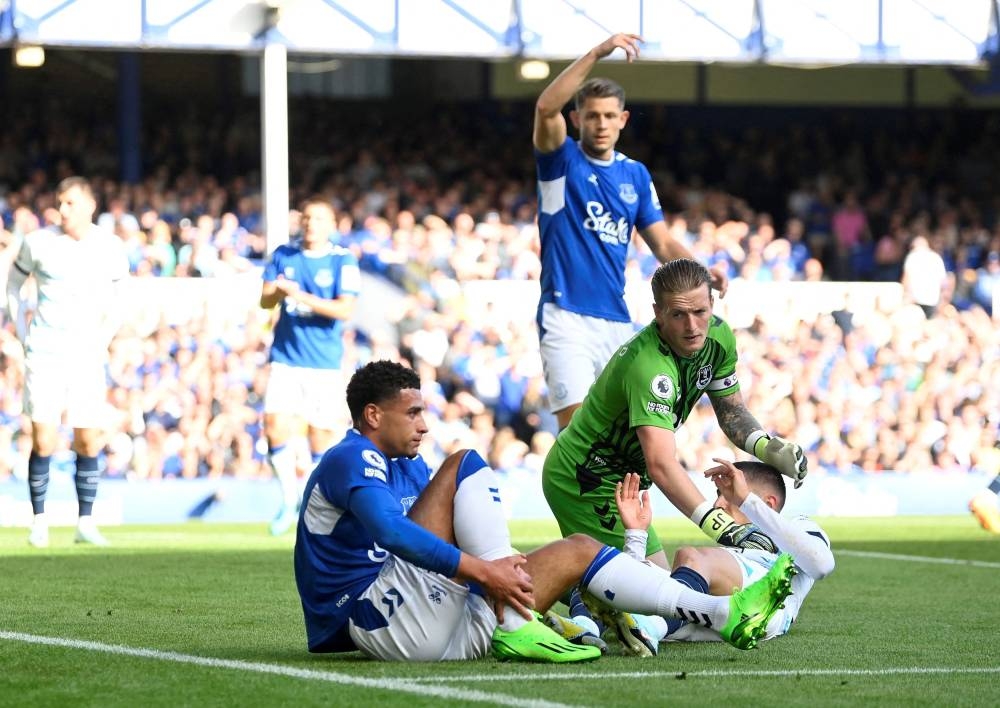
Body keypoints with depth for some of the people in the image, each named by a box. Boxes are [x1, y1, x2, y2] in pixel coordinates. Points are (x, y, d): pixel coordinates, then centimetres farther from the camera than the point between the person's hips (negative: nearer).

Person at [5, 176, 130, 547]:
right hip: (44, 355, -1)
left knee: (89, 443, 0)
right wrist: (23, 332, 6)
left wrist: (103, 339, 7)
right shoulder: (38, 242, -3)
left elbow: (119, 297, 15)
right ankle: (39, 523, 2)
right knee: (42, 442, -7)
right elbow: (13, 284, 12)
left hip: (87, 356, 2)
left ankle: (86, 522, 10)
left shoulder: (110, 248, 0)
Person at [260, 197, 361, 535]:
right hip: (286, 358, 2)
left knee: (322, 433, -1)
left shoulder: (343, 260, -4)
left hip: (325, 363, -2)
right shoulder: (283, 255, 7)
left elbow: (345, 309, -13)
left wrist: (303, 297, -23)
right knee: (275, 425, -13)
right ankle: (289, 498, 6)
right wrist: (278, 292, -16)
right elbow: (265, 300, 7)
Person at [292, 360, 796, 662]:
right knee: (466, 466, -16)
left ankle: (726, 614, -1)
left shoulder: (409, 468, 25)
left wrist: (502, 570, 3)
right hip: (378, 619, -9)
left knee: (577, 551, 9)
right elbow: (392, 533, -25)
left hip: (440, 626, 9)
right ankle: (513, 626, -28)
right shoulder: (350, 461, -6)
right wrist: (485, 570, -29)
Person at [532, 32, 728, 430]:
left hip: (617, 320, 5)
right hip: (566, 318, -5)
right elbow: (546, 108, -20)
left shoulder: (635, 174, 15)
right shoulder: (562, 160, 0)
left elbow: (663, 243, 13)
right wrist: (597, 54, -27)